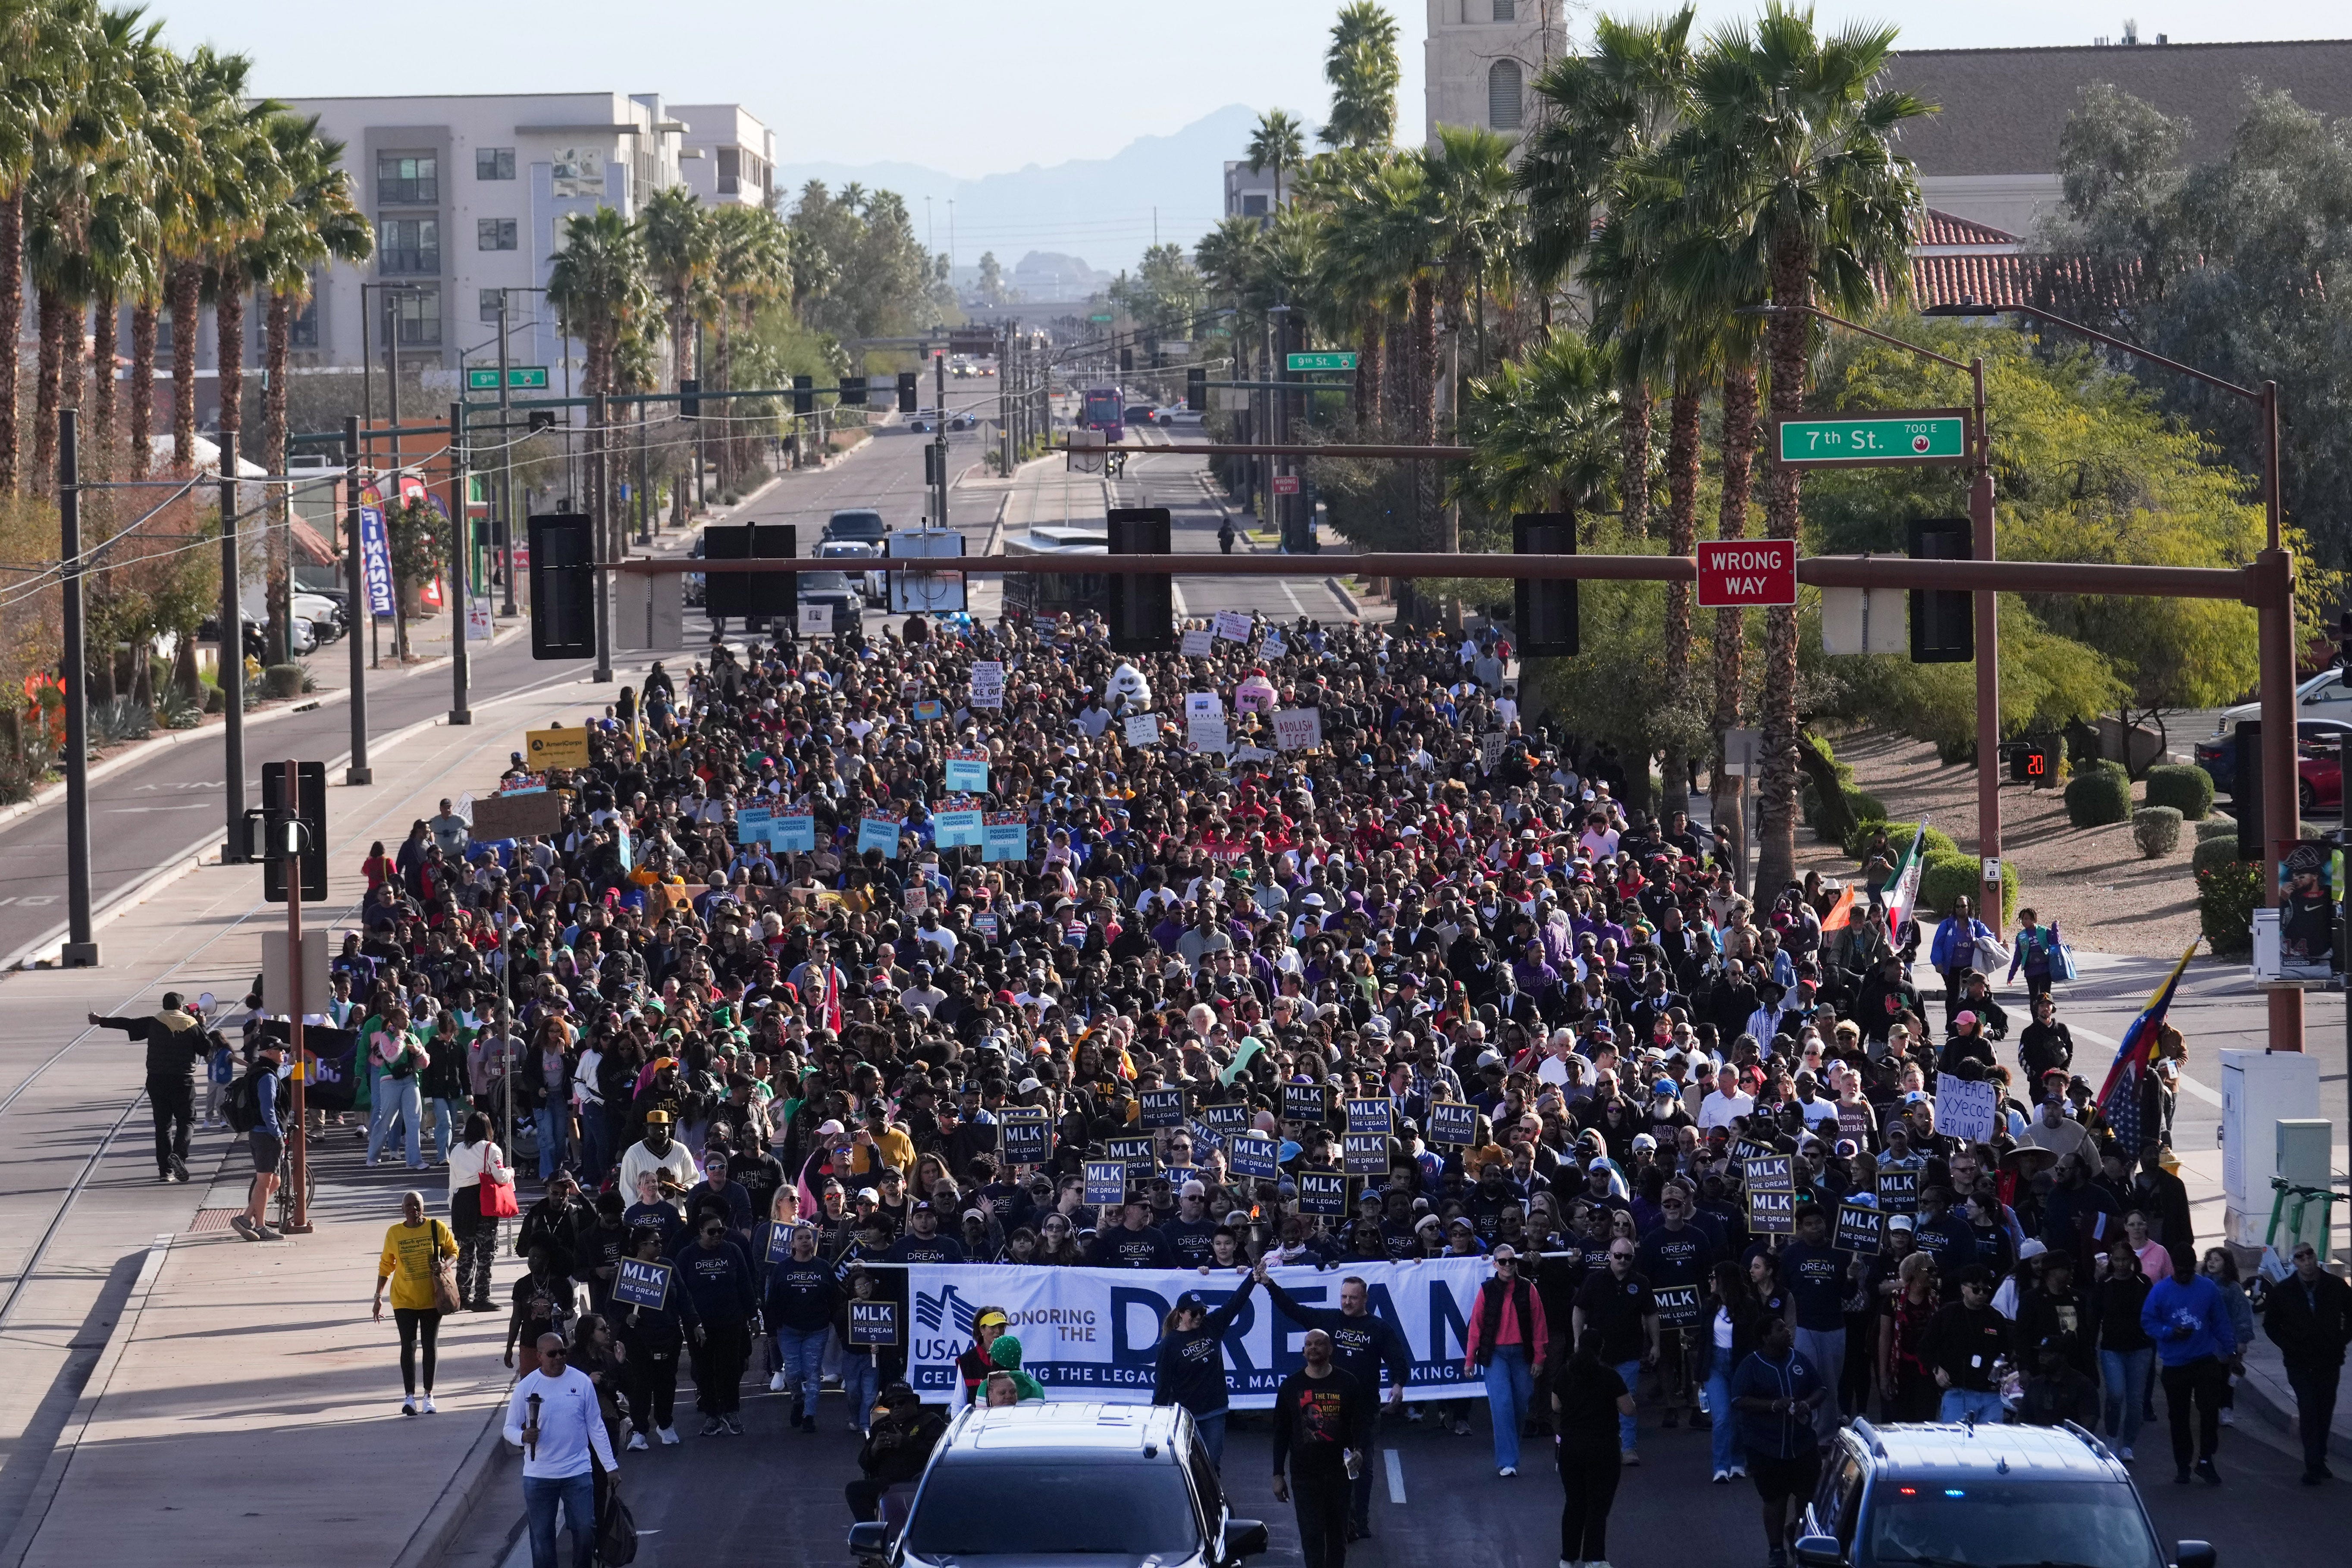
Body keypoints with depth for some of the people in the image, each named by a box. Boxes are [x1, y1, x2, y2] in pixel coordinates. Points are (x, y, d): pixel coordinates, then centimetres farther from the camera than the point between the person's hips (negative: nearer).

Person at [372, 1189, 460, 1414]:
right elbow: (385, 1266, 7)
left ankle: (429, 1396, 15)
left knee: (430, 1346, 6)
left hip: (432, 1299, 0)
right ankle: (409, 1396, -6)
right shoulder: (394, 1233, -1)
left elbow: (453, 1252, 9)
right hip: (404, 1300, 0)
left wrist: (443, 1265, -14)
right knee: (408, 1346, -6)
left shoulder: (437, 1228, -3)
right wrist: (378, 1298, 6)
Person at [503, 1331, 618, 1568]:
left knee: (585, 1530, 0)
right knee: (542, 1535, 6)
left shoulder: (582, 1382, -2)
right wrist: (523, 1437, -23)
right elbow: (510, 1428, 1)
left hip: (578, 1472, 0)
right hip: (538, 1476, 0)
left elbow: (596, 1428, 6)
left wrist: (610, 1466, 5)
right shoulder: (526, 1386, -4)